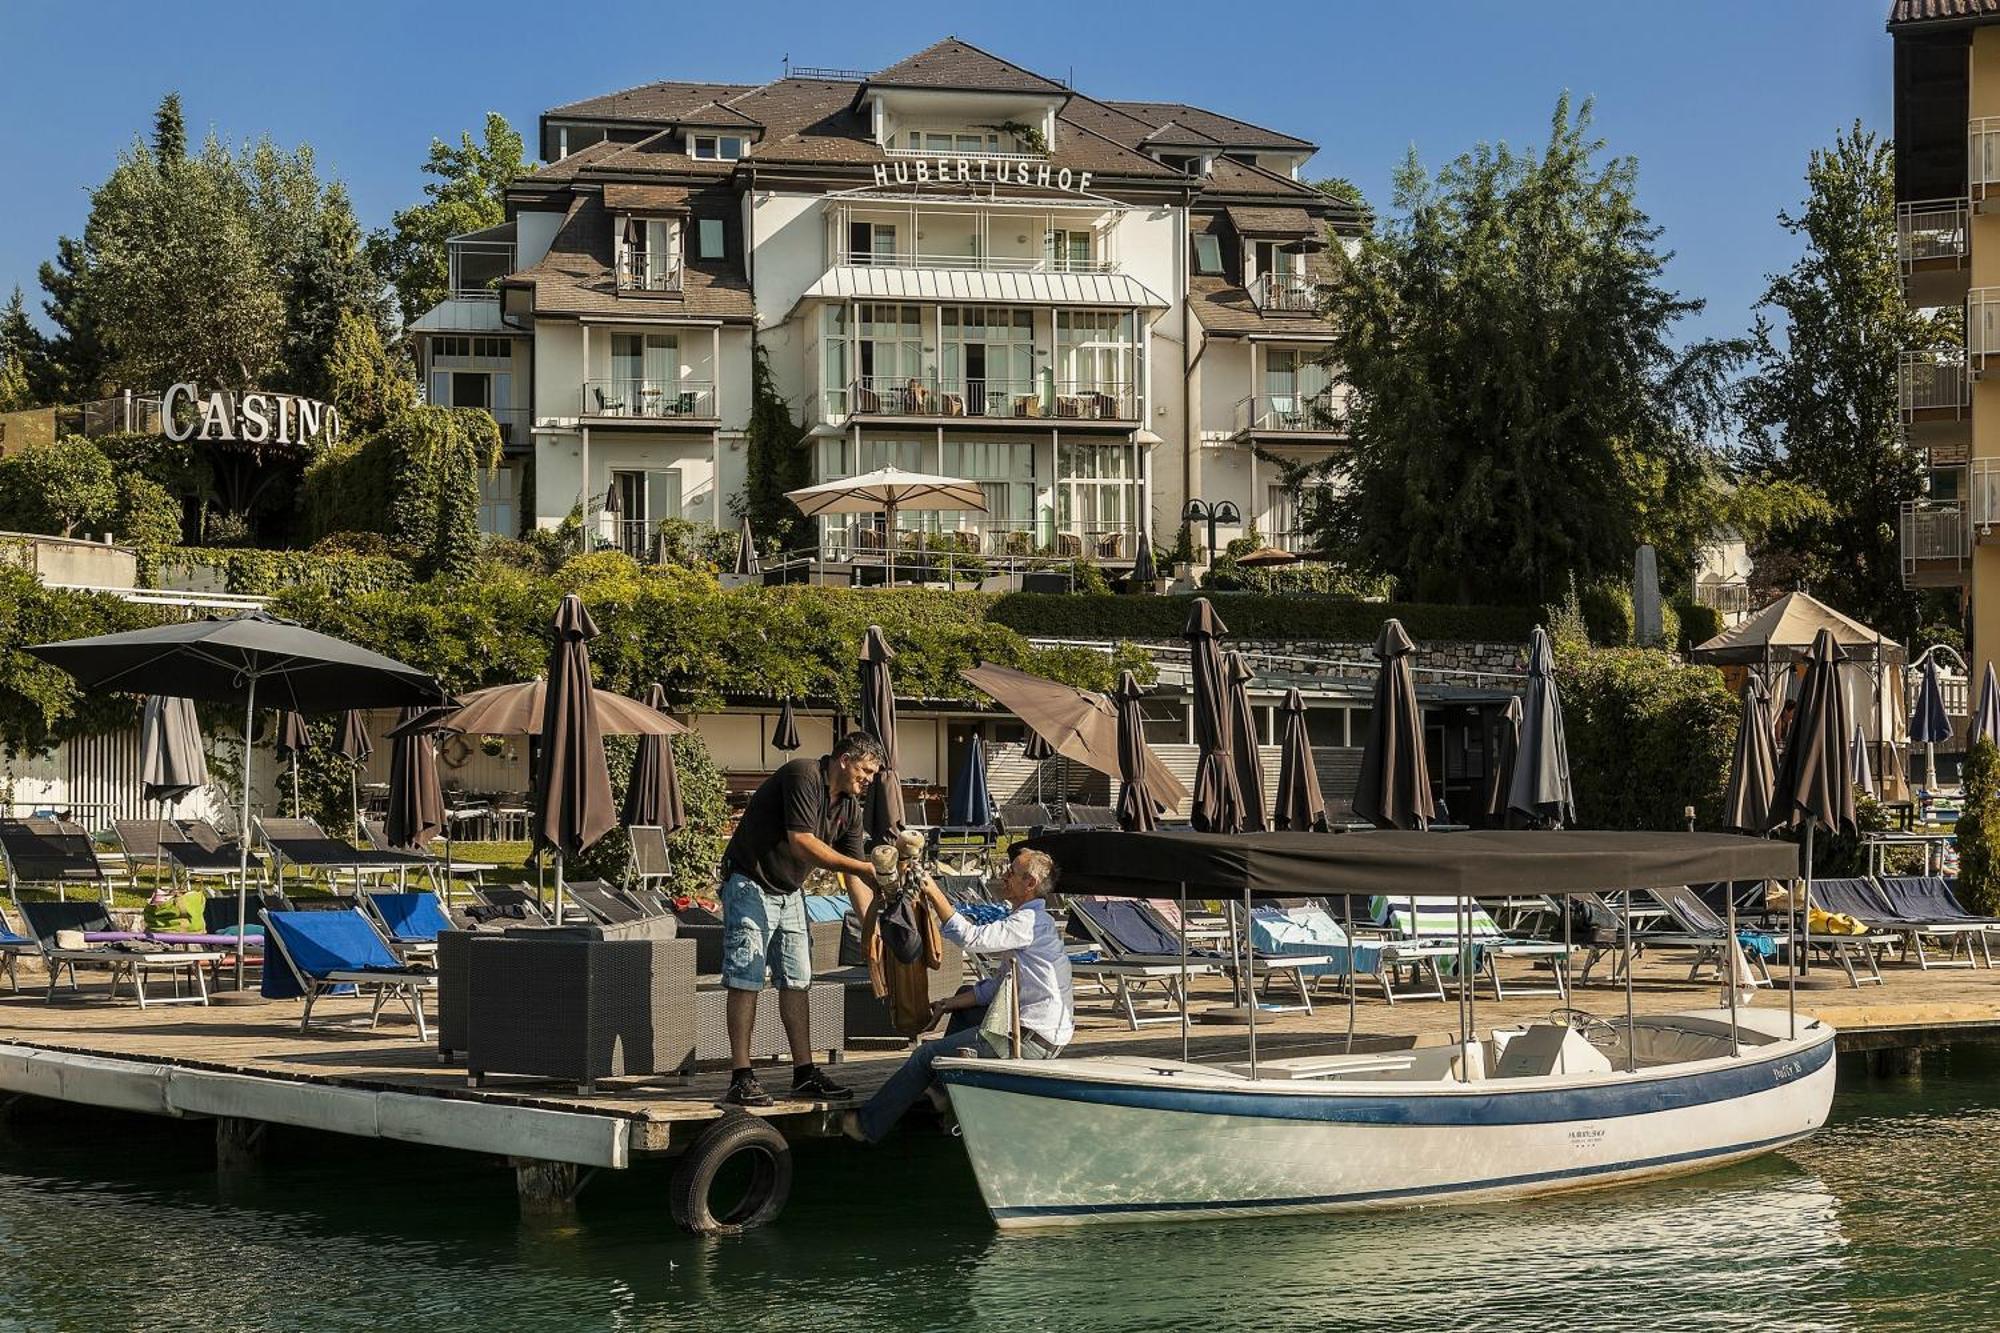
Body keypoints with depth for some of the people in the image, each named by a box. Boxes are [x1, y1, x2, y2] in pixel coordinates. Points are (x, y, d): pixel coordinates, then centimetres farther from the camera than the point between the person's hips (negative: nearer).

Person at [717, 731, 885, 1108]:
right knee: (745, 980, -9)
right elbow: (802, 843, -29)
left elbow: (853, 874, 6)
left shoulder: (850, 807, 5)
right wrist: (862, 868, -28)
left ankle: (804, 1074, 12)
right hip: (750, 883, -9)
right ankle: (740, 1079, -10)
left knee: (797, 981, 7)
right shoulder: (803, 776, -20)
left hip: (789, 891, 9)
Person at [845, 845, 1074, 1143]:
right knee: (966, 1000, 29)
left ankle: (870, 1125, 6)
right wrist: (950, 1004, 10)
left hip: (1033, 1040, -11)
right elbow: (1001, 983, 17)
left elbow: (971, 939, -27)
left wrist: (934, 894, -19)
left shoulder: (1029, 922, -16)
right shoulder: (1033, 920, 17)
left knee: (928, 1054, -5)